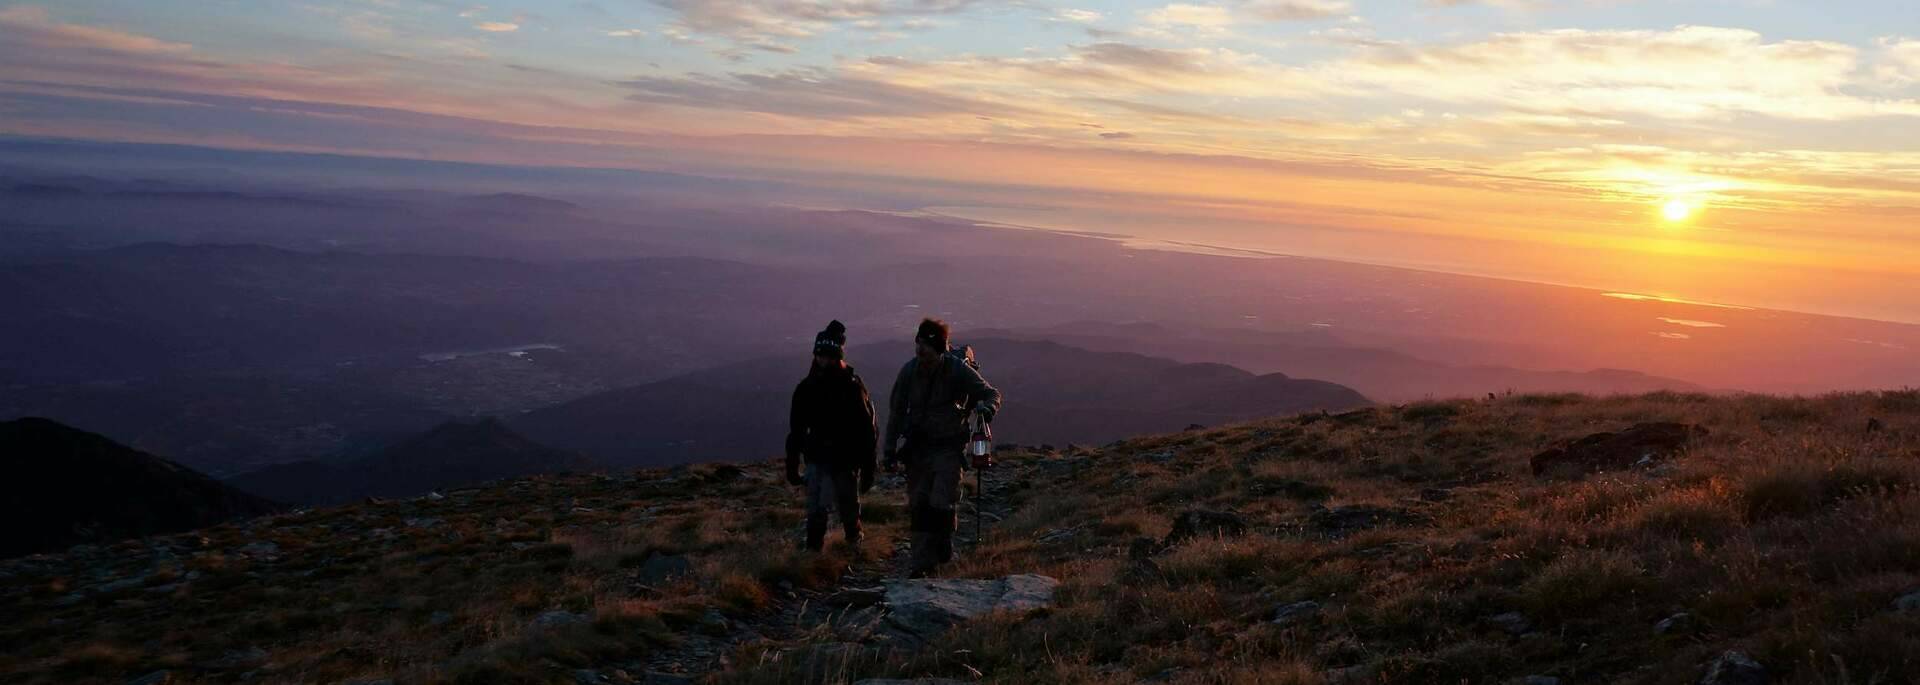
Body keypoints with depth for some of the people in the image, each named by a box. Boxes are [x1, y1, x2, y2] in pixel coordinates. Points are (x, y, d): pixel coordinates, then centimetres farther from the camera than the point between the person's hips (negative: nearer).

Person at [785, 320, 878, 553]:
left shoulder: (853, 386, -11)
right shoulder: (807, 388, -1)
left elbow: (867, 431, -8)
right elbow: (796, 431, 7)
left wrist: (868, 470, -8)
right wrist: (792, 466, 8)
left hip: (846, 461, -2)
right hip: (817, 460, 2)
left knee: (849, 510, 14)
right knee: (815, 512, -4)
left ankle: (854, 539, 41)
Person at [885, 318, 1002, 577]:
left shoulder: (959, 370, -12)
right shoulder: (909, 370, -3)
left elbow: (991, 393, -4)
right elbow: (896, 410, 7)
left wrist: (987, 407, -29)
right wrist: (890, 447, 7)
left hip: (948, 448, -3)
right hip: (917, 447, 3)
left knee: (941, 505, -13)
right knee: (918, 507, 4)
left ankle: (944, 544, 17)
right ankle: (922, 565, 13)